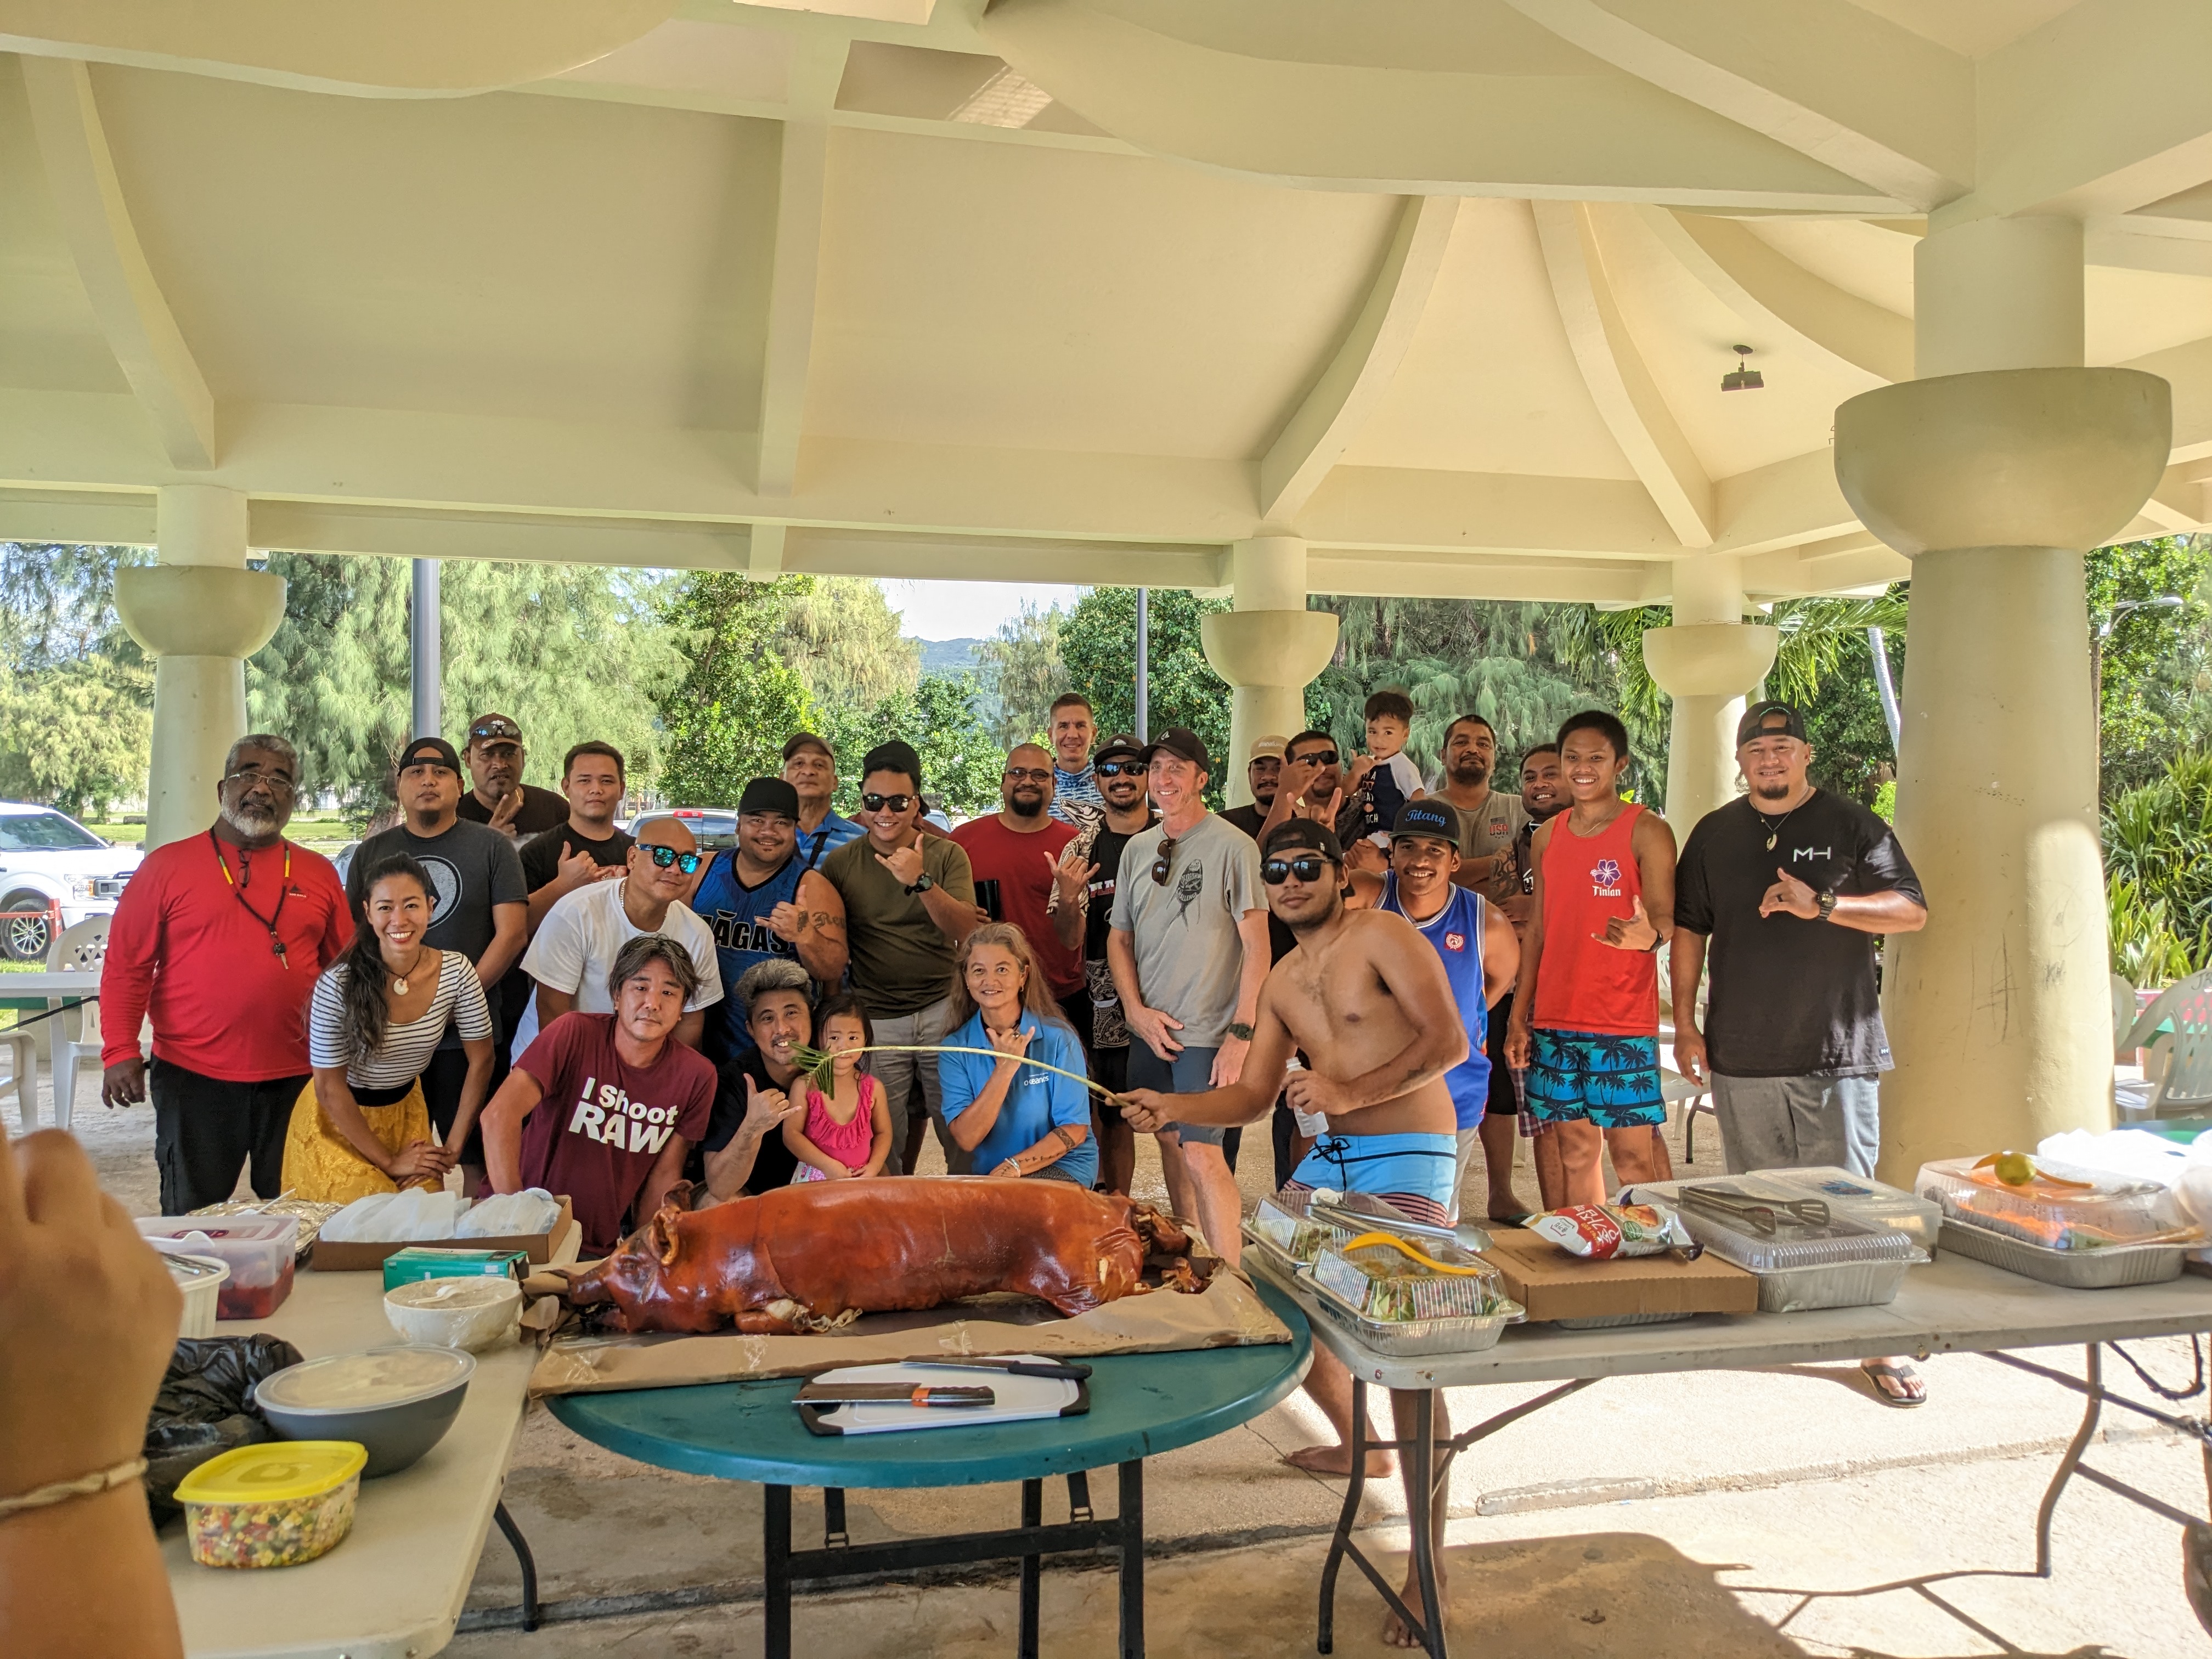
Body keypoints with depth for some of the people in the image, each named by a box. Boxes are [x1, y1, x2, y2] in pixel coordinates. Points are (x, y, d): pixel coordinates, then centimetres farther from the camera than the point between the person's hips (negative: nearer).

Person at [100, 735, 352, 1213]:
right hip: (193, 1080, -2)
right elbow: (126, 966, 0)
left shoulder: (318, 873, 8)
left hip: (297, 1079, 2)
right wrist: (121, 1051, -9)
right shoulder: (168, 866, 1)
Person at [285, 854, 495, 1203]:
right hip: (339, 1118, -3)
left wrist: (453, 1147, -10)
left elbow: (481, 1061, -7)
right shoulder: (338, 986, -26)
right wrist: (388, 1162, -15)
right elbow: (330, 1089, -18)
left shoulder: (456, 972, -17)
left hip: (405, 1108, 3)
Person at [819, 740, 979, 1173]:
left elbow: (964, 931, -11)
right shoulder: (840, 863, 3)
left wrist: (921, 882, -24)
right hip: (874, 1019, 1)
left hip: (943, 1009, -1)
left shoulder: (947, 854, 0)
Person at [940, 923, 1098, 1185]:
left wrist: (1014, 1166, -19)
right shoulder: (955, 1048, -2)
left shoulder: (1057, 1037, -7)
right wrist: (1004, 1069, -20)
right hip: (991, 1174, 3)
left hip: (1063, 1166, -3)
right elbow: (967, 1139, -12)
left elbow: (1075, 1130, -7)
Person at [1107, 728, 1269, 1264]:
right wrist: (1138, 1011, 1)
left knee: (1202, 1155, -11)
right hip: (1150, 1028, 6)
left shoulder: (1232, 846, -9)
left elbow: (1256, 944, -11)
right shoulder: (1137, 848, 9)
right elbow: (1119, 938, 15)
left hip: (1207, 1032, -6)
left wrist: (1241, 1033, -16)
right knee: (1169, 1142, 14)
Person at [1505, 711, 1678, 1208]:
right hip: (1553, 1020, 5)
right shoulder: (1549, 835, 12)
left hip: (1623, 1022, -5)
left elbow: (1665, 917, -11)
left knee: (1633, 1150, -5)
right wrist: (1518, 1017, 10)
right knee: (1575, 1148, 9)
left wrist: (1649, 935, -36)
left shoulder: (1647, 831, -3)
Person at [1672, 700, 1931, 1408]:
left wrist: (1823, 905, -16)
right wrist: (1684, 1022, 8)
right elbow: (1688, 930, 13)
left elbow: (1913, 911, -2)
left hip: (1837, 1048, -2)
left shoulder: (1851, 827, 3)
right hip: (1740, 1051, 3)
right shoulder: (1714, 836, 11)